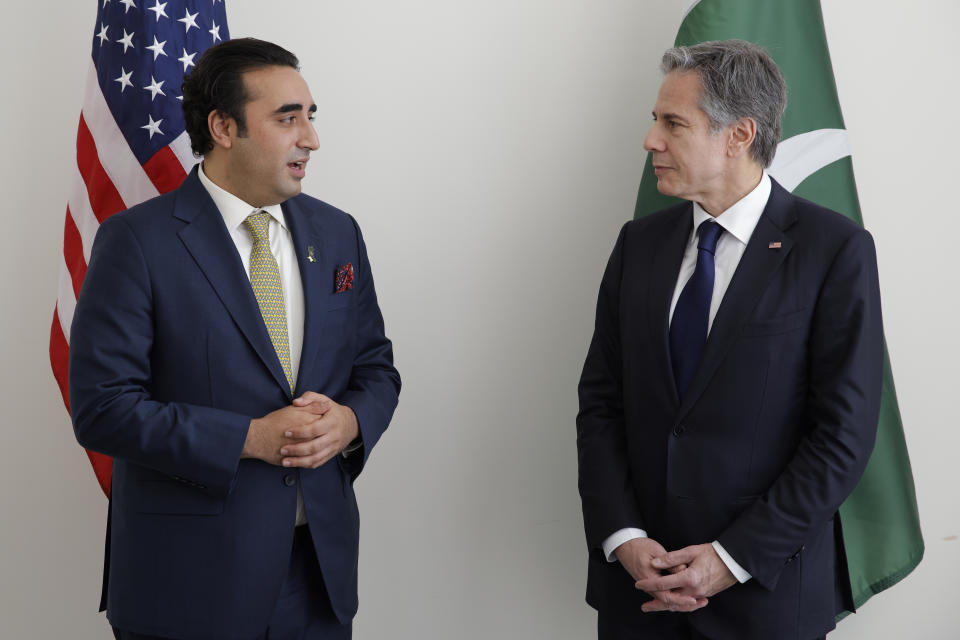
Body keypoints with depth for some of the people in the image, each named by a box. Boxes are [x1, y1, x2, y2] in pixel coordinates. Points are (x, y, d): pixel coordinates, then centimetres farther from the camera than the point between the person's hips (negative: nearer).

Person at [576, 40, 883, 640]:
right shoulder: (639, 243, 5)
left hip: (765, 587, -3)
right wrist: (623, 539, -8)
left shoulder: (835, 249, -9)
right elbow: (601, 403, 4)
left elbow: (845, 432, -11)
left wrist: (733, 559, -14)